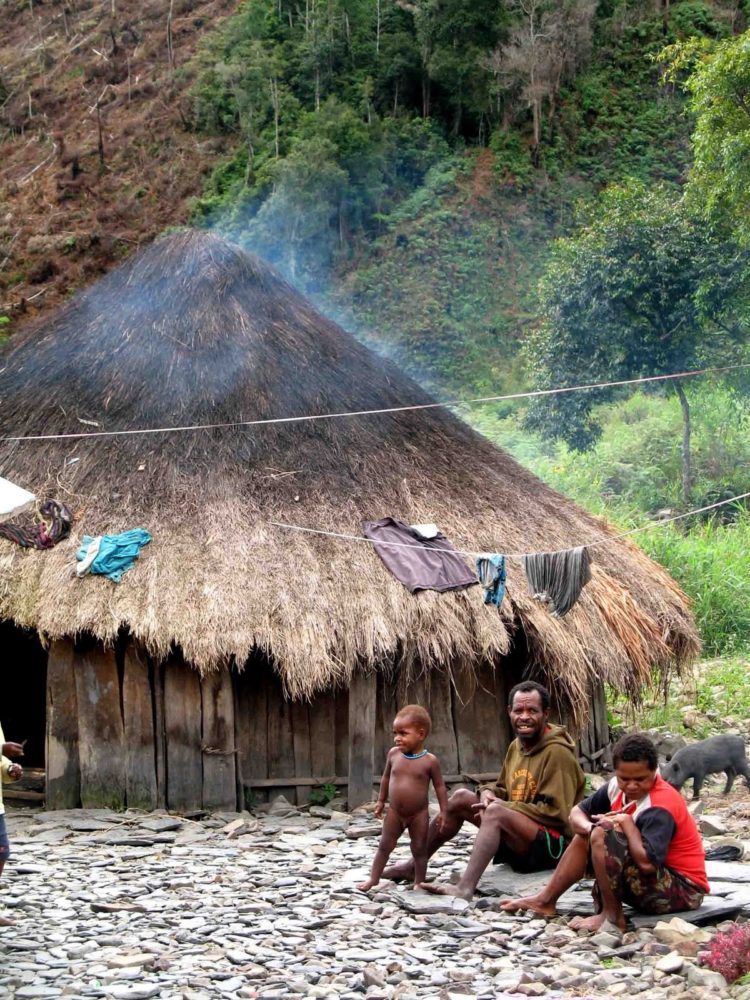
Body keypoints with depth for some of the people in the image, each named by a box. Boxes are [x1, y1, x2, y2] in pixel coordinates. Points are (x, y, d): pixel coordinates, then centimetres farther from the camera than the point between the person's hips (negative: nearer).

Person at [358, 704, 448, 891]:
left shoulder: (430, 760, -15)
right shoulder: (394, 754, -5)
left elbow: (439, 786, -7)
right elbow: (386, 777, 10)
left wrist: (443, 811, -9)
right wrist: (381, 801, 14)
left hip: (419, 814, -3)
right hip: (394, 812, 3)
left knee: (419, 850, 9)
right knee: (384, 846, 12)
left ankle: (419, 884, 21)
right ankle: (373, 879, 24)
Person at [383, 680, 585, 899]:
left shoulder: (557, 753, -15)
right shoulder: (516, 746, 11)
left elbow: (556, 813, -19)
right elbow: (503, 789, 20)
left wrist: (506, 806, -19)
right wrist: (489, 793, -5)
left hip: (553, 844, -9)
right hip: (517, 839, 9)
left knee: (496, 812, -34)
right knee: (461, 797, 1)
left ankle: (465, 888, -49)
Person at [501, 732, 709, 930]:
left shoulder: (660, 808, -25)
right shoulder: (618, 787, -1)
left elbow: (647, 862, -38)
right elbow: (577, 813, 8)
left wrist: (626, 822, -23)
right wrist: (590, 827, -16)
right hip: (655, 882, 9)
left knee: (603, 837, -25)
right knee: (586, 836, 14)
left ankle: (612, 915, -15)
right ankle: (546, 900, 15)